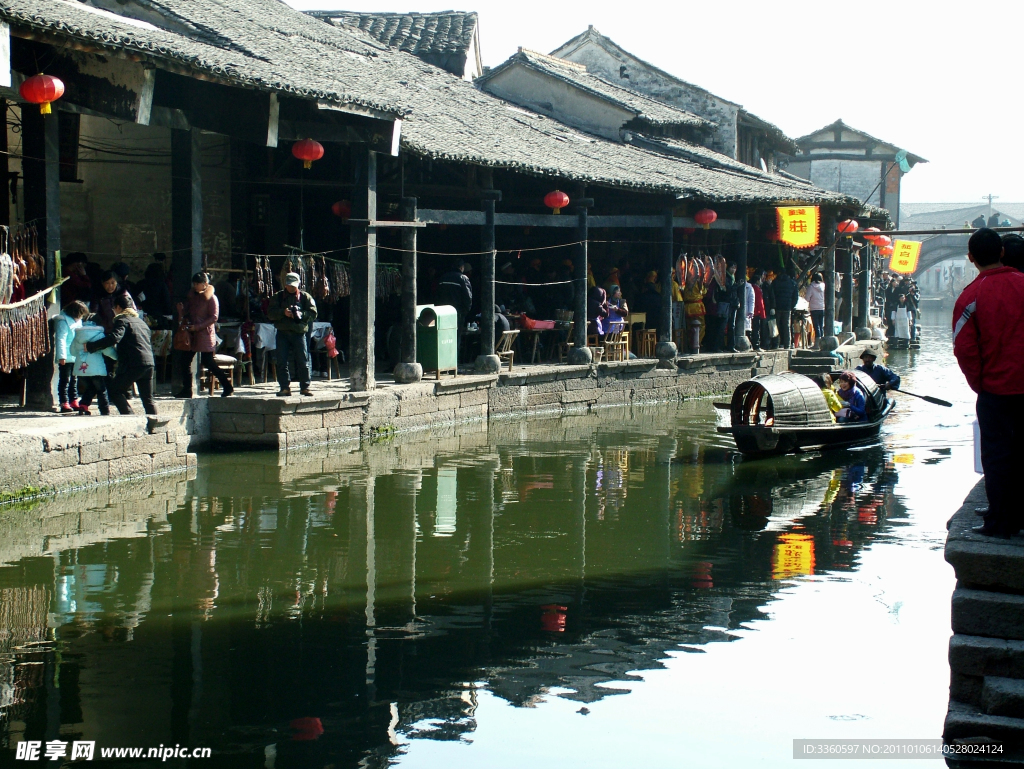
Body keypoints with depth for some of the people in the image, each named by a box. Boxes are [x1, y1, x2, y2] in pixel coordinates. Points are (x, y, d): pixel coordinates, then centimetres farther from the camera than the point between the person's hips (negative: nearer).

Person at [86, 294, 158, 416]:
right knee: (148, 399, 11)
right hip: (149, 364, 7)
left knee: (114, 391, 5)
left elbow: (114, 338, -18)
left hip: (132, 365, -7)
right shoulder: (140, 321, 23)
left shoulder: (122, 320, -1)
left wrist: (90, 346, -16)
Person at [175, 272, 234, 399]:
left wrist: (197, 326, -18)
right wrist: (181, 311, -4)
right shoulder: (192, 296, 15)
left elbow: (214, 317, -13)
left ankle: (227, 386, 1)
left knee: (207, 362, -9)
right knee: (184, 361, 3)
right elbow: (186, 313, 20)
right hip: (192, 335, 8)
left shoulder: (211, 298, -7)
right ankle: (186, 390, 10)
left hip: (205, 334, -8)